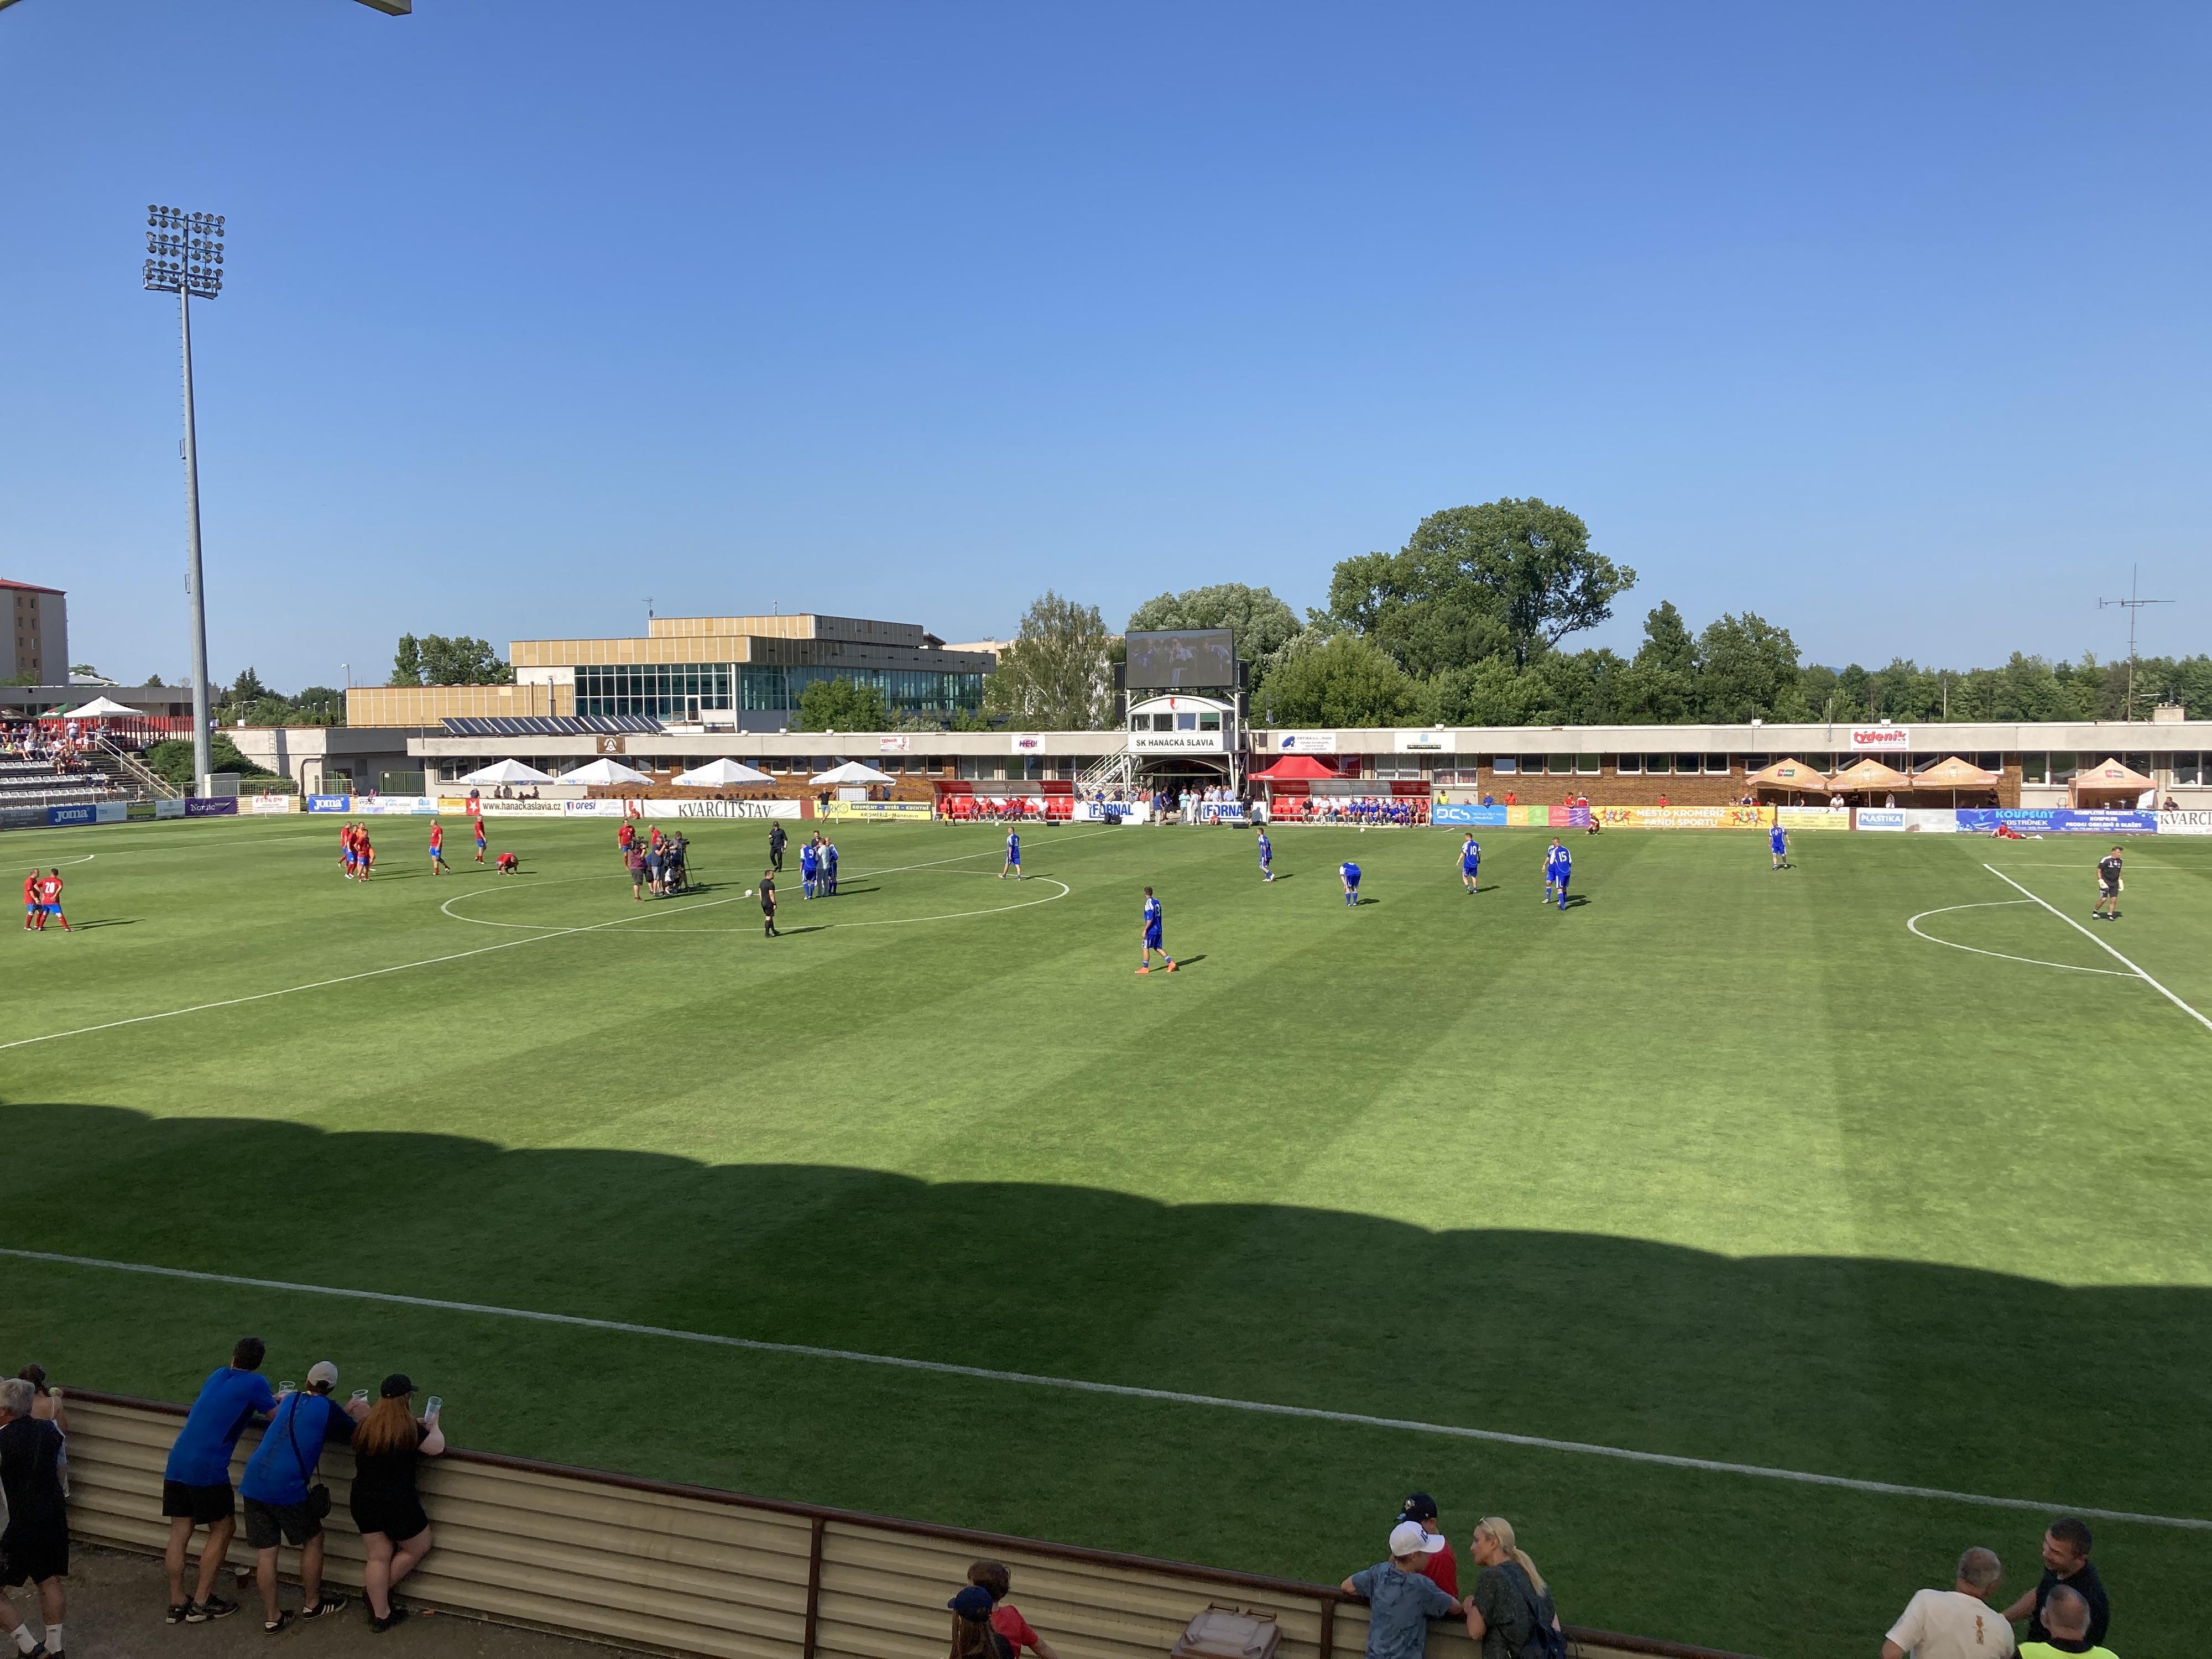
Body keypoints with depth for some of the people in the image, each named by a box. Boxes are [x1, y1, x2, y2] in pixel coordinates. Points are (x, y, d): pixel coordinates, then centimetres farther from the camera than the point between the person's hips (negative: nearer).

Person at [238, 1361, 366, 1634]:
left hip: (254, 1483, 6)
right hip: (286, 1488, -6)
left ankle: (272, 1617, 18)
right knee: (313, 1540, 15)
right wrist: (364, 1415, 24)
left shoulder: (290, 1400, 16)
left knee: (265, 1551, 11)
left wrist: (344, 1412, 32)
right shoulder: (328, 1408, -2)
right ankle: (313, 1604, 26)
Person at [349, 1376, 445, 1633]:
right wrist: (433, 1426, 14)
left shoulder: (366, 1425, -1)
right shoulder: (410, 1431, -19)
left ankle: (380, 1615, 22)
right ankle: (378, 1591, 23)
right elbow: (437, 1447, -4)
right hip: (397, 1504, -6)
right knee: (419, 1548, 19)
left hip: (363, 1502, 6)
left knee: (378, 1556, 16)